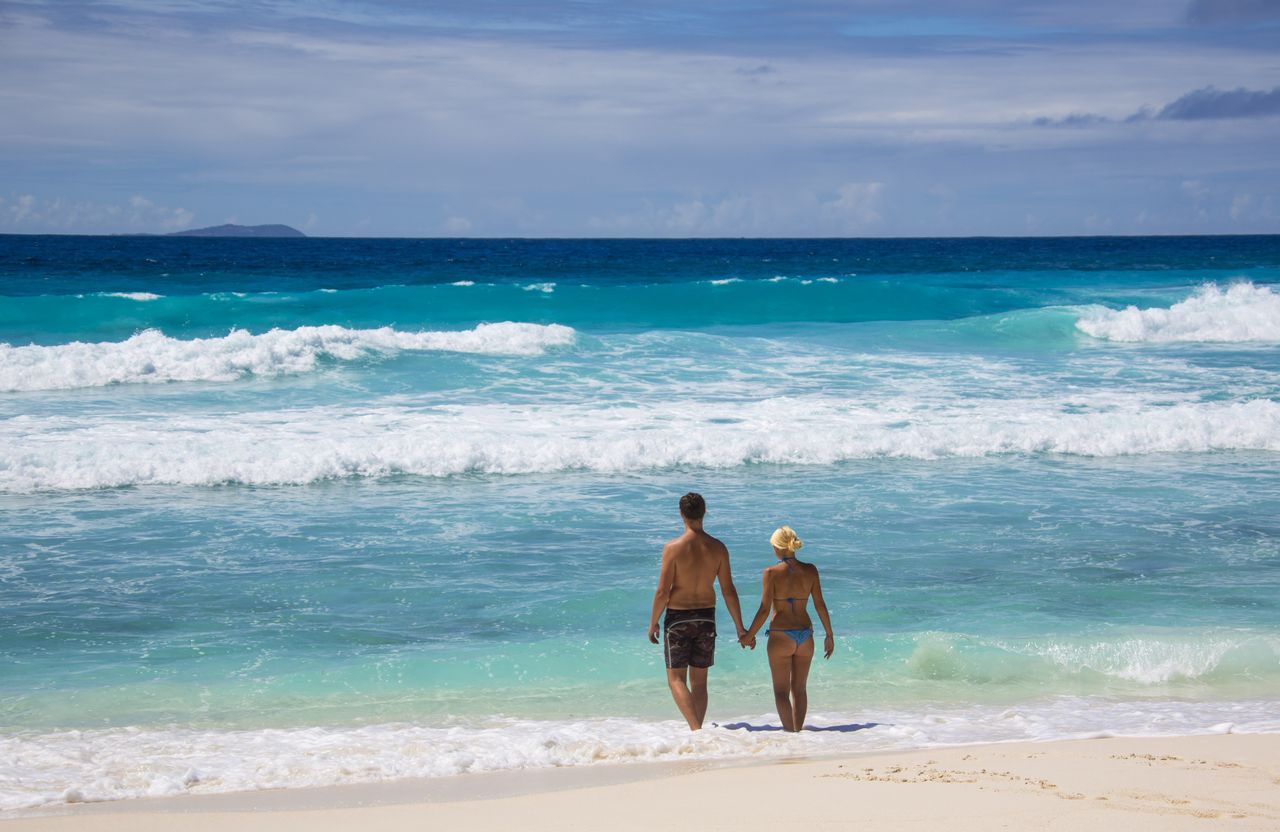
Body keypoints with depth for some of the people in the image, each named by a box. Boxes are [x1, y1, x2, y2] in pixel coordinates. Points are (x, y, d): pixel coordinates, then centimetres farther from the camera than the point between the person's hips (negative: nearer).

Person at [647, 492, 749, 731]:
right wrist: (740, 628, 6)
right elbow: (729, 591, -2)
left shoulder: (673, 548, -14)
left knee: (676, 679, 2)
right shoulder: (717, 548, -4)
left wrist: (653, 622, 0)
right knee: (699, 681, 14)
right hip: (706, 617, 4)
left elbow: (662, 592, -14)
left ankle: (695, 729, -17)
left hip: (677, 618, -4)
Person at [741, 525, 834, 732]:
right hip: (805, 635, 4)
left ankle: (790, 732, -3)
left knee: (781, 690, 5)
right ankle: (798, 731, 22)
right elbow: (820, 605, 1)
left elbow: (765, 609, -11)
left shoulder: (772, 573, -11)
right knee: (799, 689, 17)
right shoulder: (810, 571, -1)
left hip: (781, 637, -4)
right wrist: (829, 635, 11)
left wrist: (748, 635, 1)